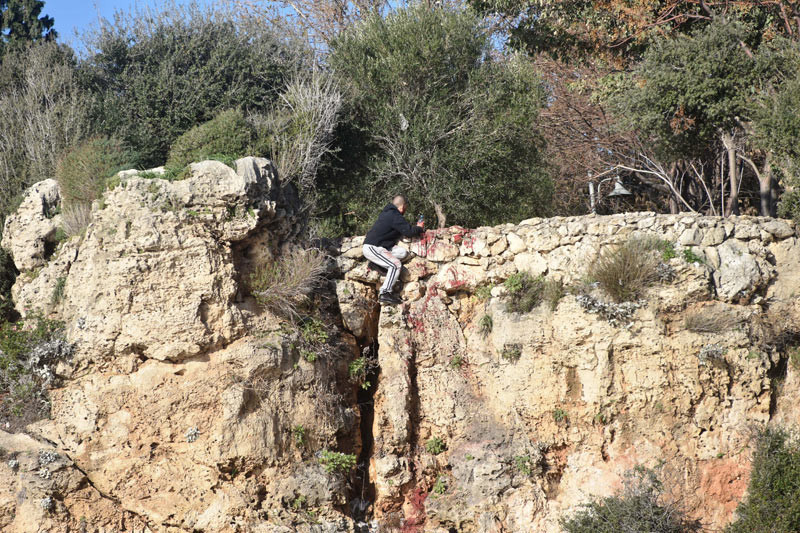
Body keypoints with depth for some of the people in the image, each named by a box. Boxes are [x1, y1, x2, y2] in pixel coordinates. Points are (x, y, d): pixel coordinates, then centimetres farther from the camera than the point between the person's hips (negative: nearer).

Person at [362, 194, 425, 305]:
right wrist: (420, 228, 2)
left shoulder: (387, 213, 19)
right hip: (372, 247, -10)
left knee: (403, 252, 0)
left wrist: (416, 228, 22)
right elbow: (409, 232, -19)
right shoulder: (395, 216, -13)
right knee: (396, 264, -21)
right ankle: (385, 294, -26)